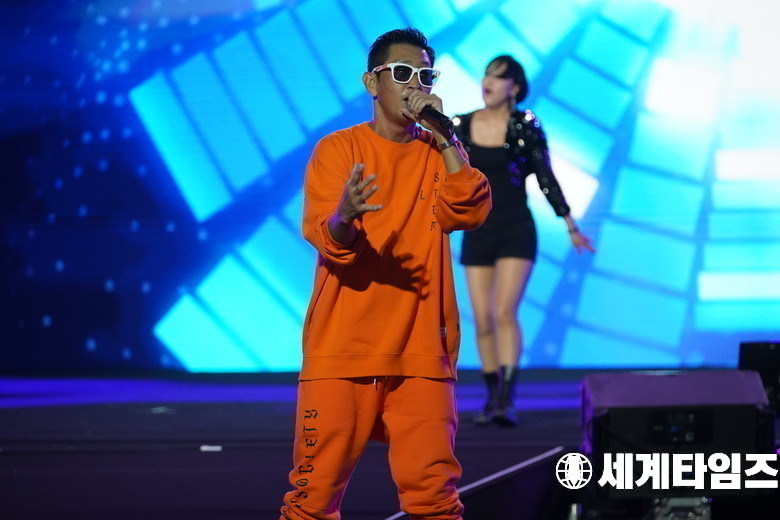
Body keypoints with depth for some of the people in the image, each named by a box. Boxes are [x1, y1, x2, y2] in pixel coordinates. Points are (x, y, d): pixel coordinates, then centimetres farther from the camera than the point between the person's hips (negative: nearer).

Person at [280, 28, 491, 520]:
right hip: (341, 351, -2)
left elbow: (468, 212, -8)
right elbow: (328, 240, -11)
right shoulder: (337, 149, 2)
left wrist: (443, 136, -12)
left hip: (421, 354, 2)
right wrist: (343, 218, -34)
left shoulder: (440, 153, 10)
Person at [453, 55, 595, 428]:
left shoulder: (525, 126, -4)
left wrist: (571, 227, 2)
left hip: (516, 231, -3)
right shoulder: (460, 127, 3)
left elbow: (545, 178, 1)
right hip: (477, 232, 3)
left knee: (505, 312, -17)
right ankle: (492, 397, 14)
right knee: (483, 321, 2)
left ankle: (507, 400, -22)